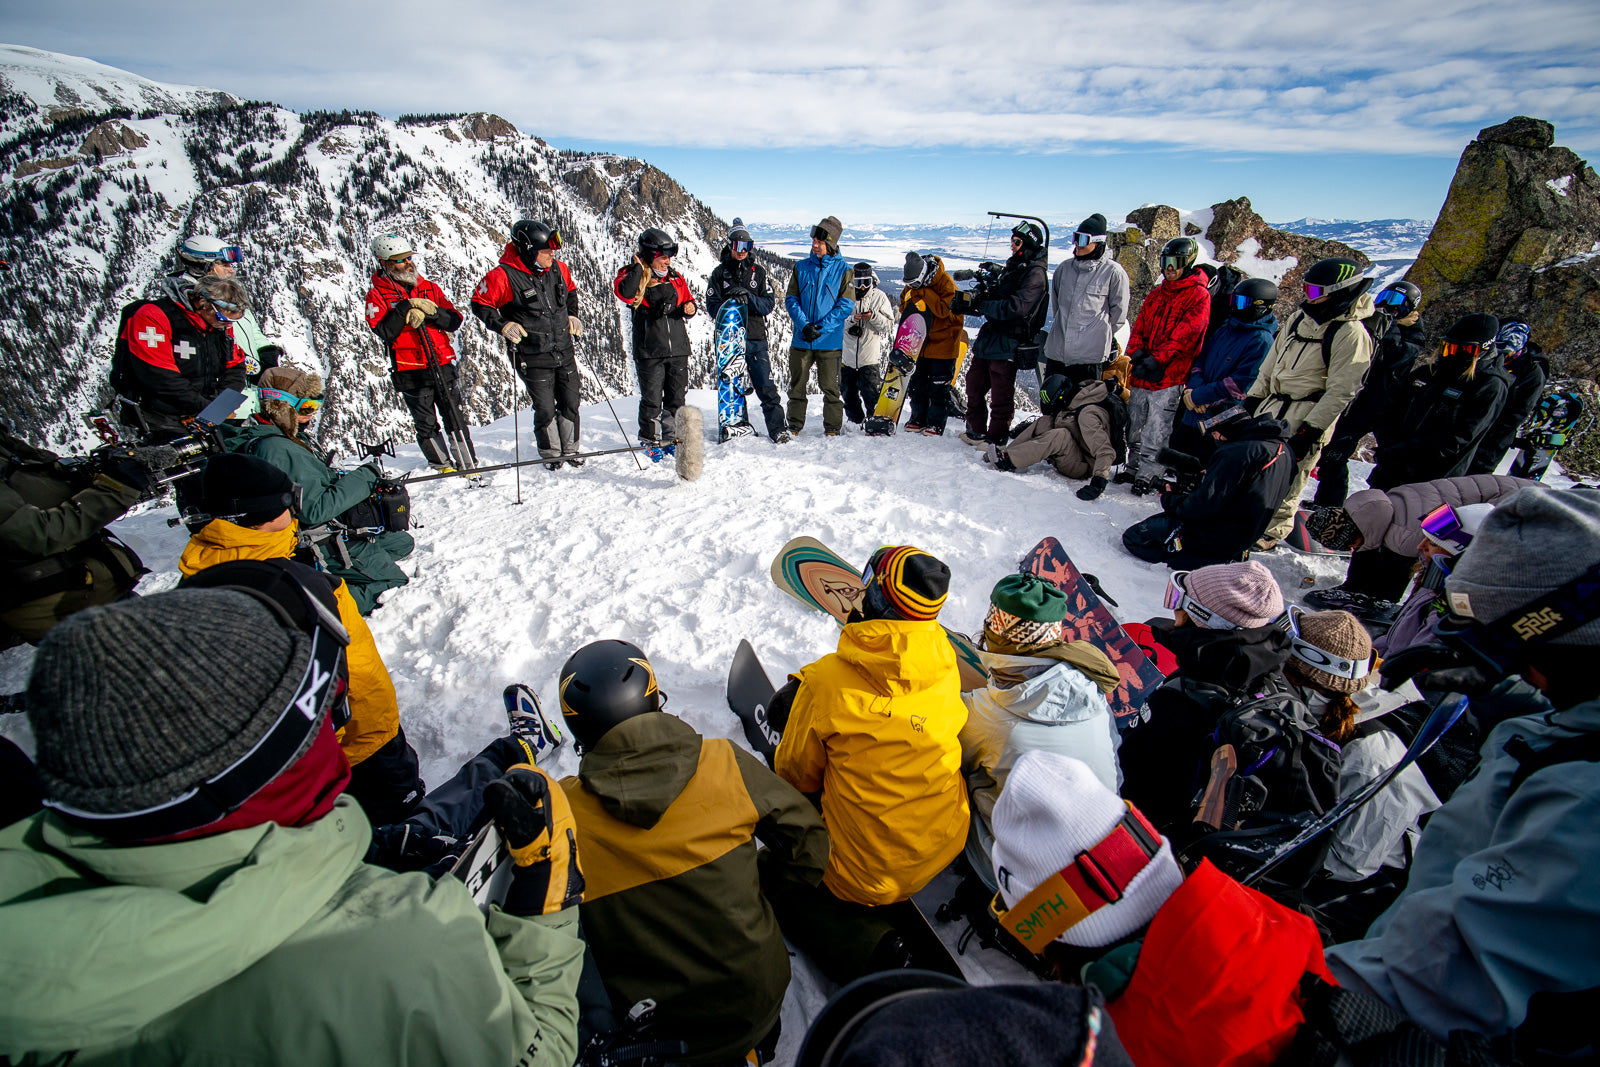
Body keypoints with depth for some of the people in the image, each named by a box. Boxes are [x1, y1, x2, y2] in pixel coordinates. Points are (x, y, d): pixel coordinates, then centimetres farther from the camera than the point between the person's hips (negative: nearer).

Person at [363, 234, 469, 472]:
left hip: (442, 365, 2)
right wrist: (405, 308, -17)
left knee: (455, 418, 3)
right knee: (426, 425, 1)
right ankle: (442, 466, 11)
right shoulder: (377, 295, 3)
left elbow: (455, 320, 5)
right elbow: (384, 331, -10)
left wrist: (431, 312, -12)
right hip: (410, 372, -2)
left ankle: (466, 464, 10)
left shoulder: (429, 288, 13)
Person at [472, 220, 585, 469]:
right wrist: (503, 326, -16)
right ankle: (551, 455, 21)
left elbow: (571, 291, 24)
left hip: (565, 352, 5)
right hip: (533, 358, -5)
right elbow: (480, 304, -4)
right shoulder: (503, 276, -14)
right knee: (545, 409, 0)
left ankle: (570, 451, 27)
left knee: (570, 404, 9)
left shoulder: (558, 269, 3)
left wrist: (572, 316, 12)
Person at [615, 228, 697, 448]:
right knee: (652, 398, 0)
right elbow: (624, 293, -23)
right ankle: (649, 438, 17)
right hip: (649, 352, -4)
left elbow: (688, 299, 24)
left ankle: (672, 436, 23)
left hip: (678, 349, 4)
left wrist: (690, 308, 0)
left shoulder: (675, 278, 12)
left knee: (677, 397, 9)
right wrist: (638, 268, -15)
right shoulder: (635, 277, -2)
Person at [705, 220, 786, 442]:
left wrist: (748, 298, -15)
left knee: (766, 386, -5)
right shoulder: (720, 273, 9)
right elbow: (711, 305, 3)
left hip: (756, 339, 0)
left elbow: (769, 303, 2)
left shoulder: (759, 272, 10)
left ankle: (778, 428, 0)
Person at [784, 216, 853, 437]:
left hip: (830, 341, -3)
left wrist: (820, 328, -15)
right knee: (797, 384, 7)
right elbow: (791, 299, 4)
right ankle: (794, 426, 19)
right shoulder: (801, 267, 8)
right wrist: (804, 325, -13)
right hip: (801, 340, 3)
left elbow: (846, 305, -6)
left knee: (830, 386, 2)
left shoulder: (843, 269, 0)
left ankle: (832, 428, 14)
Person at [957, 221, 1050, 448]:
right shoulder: (1012, 268, 18)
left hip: (1008, 344, -9)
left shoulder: (1035, 274, -10)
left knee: (1001, 395, -4)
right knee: (974, 386, 13)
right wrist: (966, 303, -1)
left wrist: (978, 304, -21)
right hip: (988, 338, 9)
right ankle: (976, 431, 24)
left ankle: (996, 438, 6)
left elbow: (1017, 308, -22)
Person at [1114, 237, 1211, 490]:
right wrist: (1136, 353, -7)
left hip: (1169, 377, -6)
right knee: (1135, 426, 12)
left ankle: (1147, 475, 4)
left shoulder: (1199, 296, -3)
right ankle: (1133, 467, 24)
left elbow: (1183, 336, -14)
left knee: (1156, 432, -4)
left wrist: (1156, 360, -23)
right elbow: (1139, 327, 13)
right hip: (1141, 374, 6)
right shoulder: (1157, 293, 16)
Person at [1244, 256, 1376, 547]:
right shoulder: (1300, 318, 8)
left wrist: (1309, 432, -19)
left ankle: (1273, 531, 18)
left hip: (1306, 419, -7)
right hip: (1271, 409, 7)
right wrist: (1252, 398, 14)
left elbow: (1340, 393, -16)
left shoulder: (1352, 334, -14)